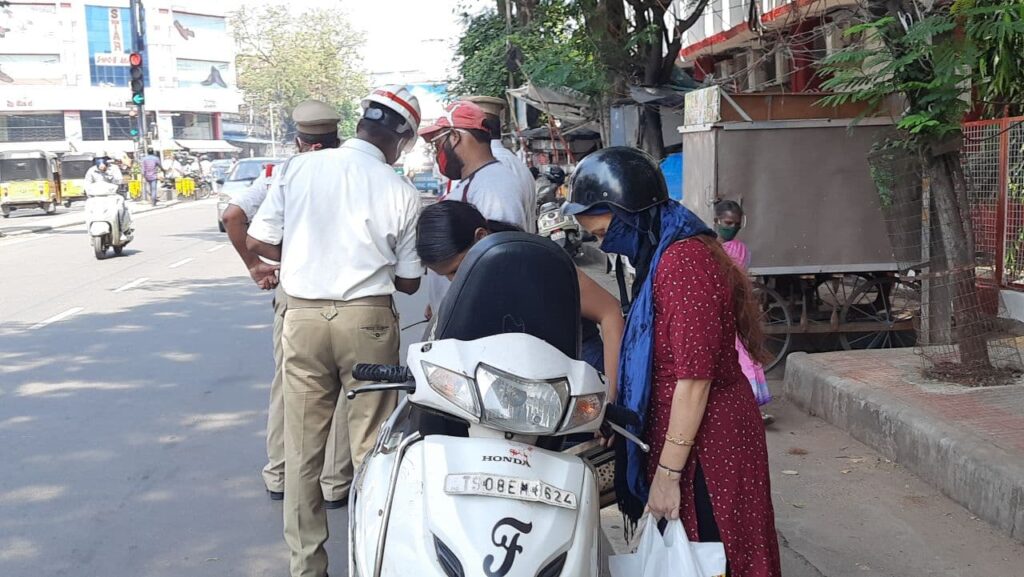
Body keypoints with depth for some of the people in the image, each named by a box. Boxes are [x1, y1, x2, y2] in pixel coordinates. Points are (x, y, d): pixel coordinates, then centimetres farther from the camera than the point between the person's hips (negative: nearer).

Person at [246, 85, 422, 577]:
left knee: (302, 448, 11)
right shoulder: (401, 192, -5)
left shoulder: (299, 168, -1)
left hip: (303, 315, 2)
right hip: (368, 319, -1)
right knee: (370, 446, 9)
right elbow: (409, 282, 2)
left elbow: (258, 242, 2)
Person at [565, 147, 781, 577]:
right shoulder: (664, 255, 12)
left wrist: (668, 471, -19)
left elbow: (694, 377, -21)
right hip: (690, 438, 9)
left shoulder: (683, 260, -19)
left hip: (704, 443, -9)